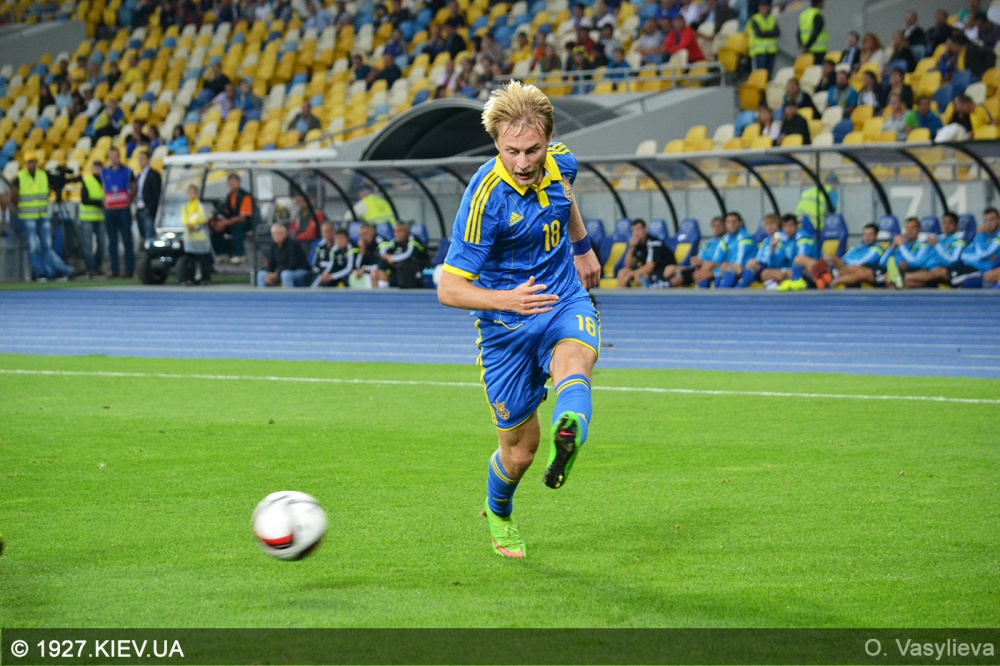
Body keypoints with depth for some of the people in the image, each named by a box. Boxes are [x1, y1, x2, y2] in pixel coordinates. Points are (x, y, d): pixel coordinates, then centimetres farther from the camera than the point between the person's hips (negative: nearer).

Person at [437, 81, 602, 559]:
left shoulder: (561, 162, -8)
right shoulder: (485, 198, -25)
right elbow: (449, 289, -23)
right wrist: (509, 299, -38)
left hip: (565, 302, 3)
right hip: (506, 326, -3)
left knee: (573, 362, -34)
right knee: (519, 451, 5)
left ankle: (568, 439, -64)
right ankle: (498, 512, 38)